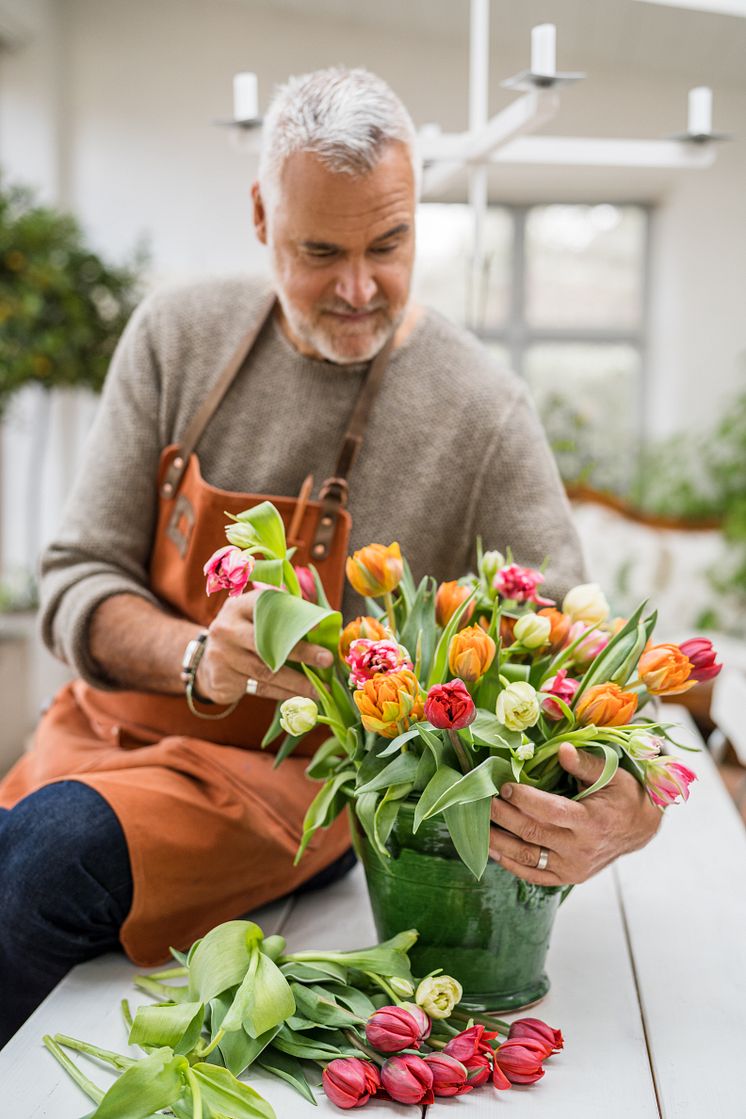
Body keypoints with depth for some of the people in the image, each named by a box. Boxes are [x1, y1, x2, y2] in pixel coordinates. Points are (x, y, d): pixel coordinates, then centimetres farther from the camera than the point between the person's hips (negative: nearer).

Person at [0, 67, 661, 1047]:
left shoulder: (482, 411, -10)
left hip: (304, 772, -3)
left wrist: (625, 807, -30)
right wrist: (196, 657, -24)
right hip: (119, 723, 4)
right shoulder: (178, 337, -1)